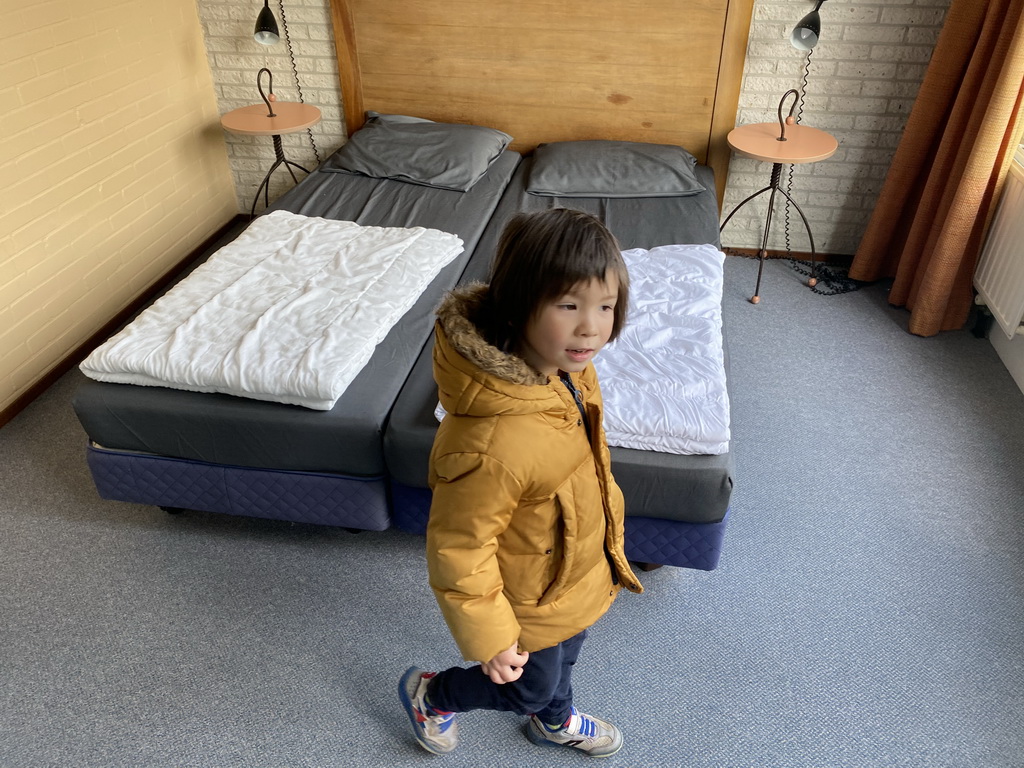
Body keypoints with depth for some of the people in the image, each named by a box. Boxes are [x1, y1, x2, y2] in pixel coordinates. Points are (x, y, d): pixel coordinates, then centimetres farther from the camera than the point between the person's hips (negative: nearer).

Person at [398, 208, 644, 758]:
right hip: (529, 598, -7)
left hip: (577, 571, 7)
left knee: (565, 654, 34)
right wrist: (488, 638, -17)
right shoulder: (491, 446, -45)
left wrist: (604, 511, 18)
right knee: (531, 686, 24)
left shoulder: (568, 368, -18)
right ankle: (427, 694, 51)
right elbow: (458, 549, -30)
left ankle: (555, 722, 67)